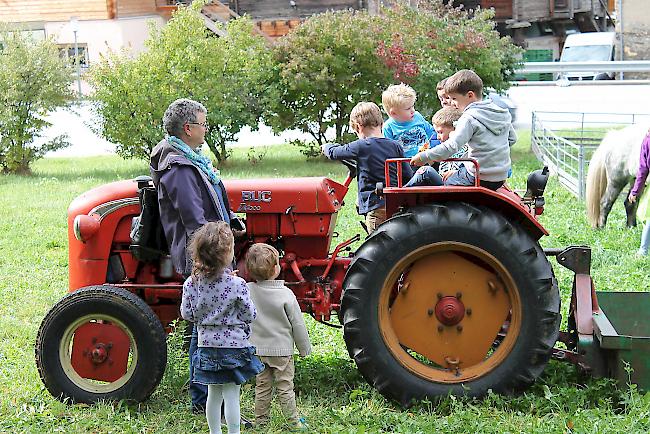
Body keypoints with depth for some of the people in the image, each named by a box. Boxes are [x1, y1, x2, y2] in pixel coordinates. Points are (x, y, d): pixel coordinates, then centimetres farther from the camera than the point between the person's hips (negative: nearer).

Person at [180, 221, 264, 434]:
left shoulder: (191, 283, -6)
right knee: (231, 396, 1)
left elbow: (187, 314, 1)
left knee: (213, 394, 16)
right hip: (234, 345, -4)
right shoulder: (237, 284, -17)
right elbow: (249, 315, -9)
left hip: (207, 345, 4)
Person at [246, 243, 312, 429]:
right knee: (285, 387, 6)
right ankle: (293, 421, 11)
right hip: (281, 349, -3)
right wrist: (304, 348, 3)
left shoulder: (247, 290, -11)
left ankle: (261, 420, 21)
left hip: (257, 350, 3)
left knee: (262, 387, 15)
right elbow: (297, 324, -8)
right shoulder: (286, 294, -16)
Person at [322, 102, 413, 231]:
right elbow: (408, 176, 5)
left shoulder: (361, 147, -8)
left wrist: (326, 146, 28)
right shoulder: (396, 146, 4)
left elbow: (333, 153, 6)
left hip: (376, 208, -5)